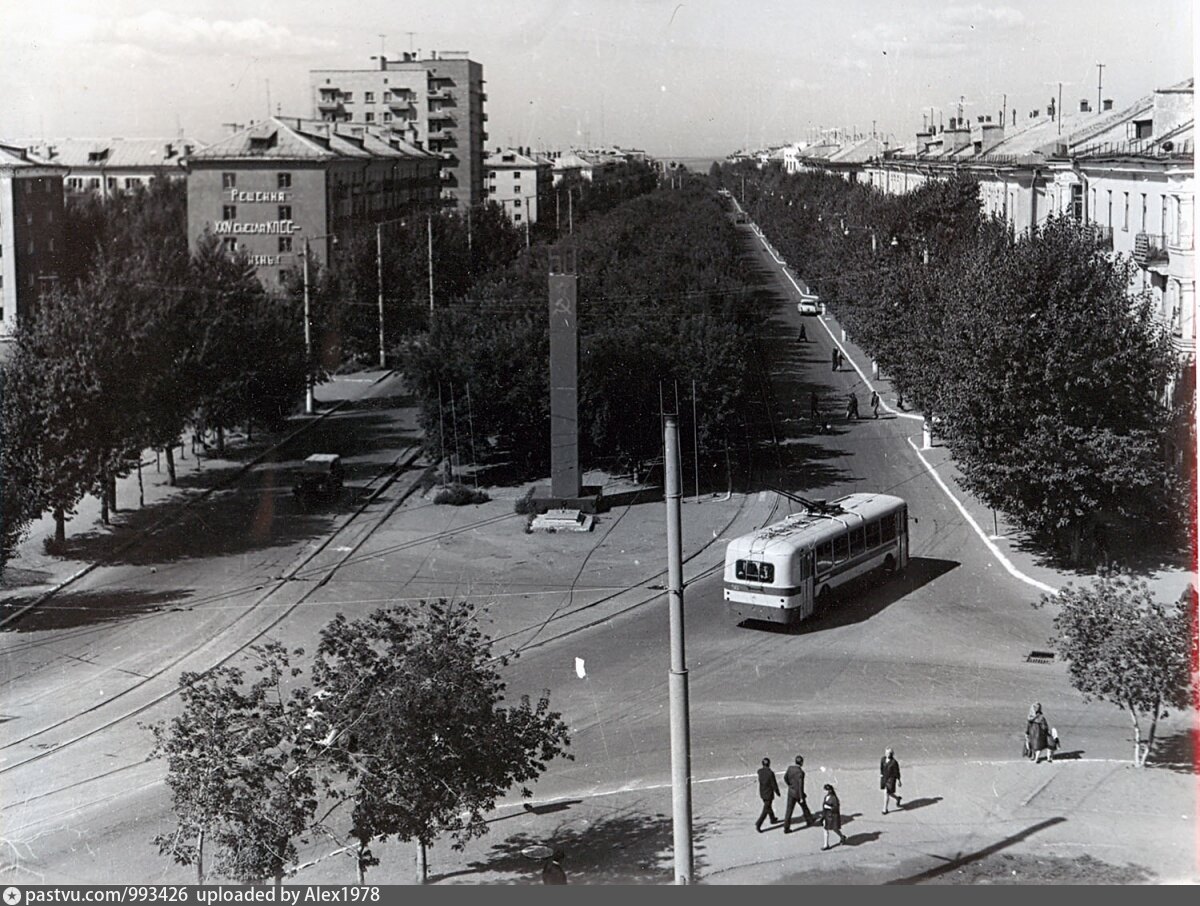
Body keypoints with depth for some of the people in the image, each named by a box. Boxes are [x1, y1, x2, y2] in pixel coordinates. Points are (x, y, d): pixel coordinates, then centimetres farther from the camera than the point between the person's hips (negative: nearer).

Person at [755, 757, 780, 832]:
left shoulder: (759, 771, -9)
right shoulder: (771, 773, -28)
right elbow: (774, 784, -20)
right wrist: (777, 792, -1)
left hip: (762, 793, 6)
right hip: (769, 794, -6)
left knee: (768, 806, 28)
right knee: (766, 811, 3)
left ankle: (773, 819, 47)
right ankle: (758, 824, -6)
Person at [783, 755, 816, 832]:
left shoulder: (790, 767, -7)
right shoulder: (800, 772, -27)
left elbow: (785, 777, 8)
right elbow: (800, 786, -25)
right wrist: (801, 798, -19)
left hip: (791, 792, 5)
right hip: (798, 793, -5)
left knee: (789, 810, 9)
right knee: (804, 807, 22)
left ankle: (786, 828, 7)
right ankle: (809, 821, 44)